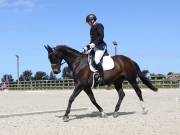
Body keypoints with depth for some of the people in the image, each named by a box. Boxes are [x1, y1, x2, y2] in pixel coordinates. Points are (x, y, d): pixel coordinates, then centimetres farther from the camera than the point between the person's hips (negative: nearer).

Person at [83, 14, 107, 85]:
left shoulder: (99, 26, -5)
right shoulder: (92, 28, 19)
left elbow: (101, 36, -17)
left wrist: (94, 43, -24)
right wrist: (88, 46, 10)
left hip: (100, 46, -10)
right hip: (94, 47, 10)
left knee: (96, 60, -28)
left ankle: (101, 77, -29)